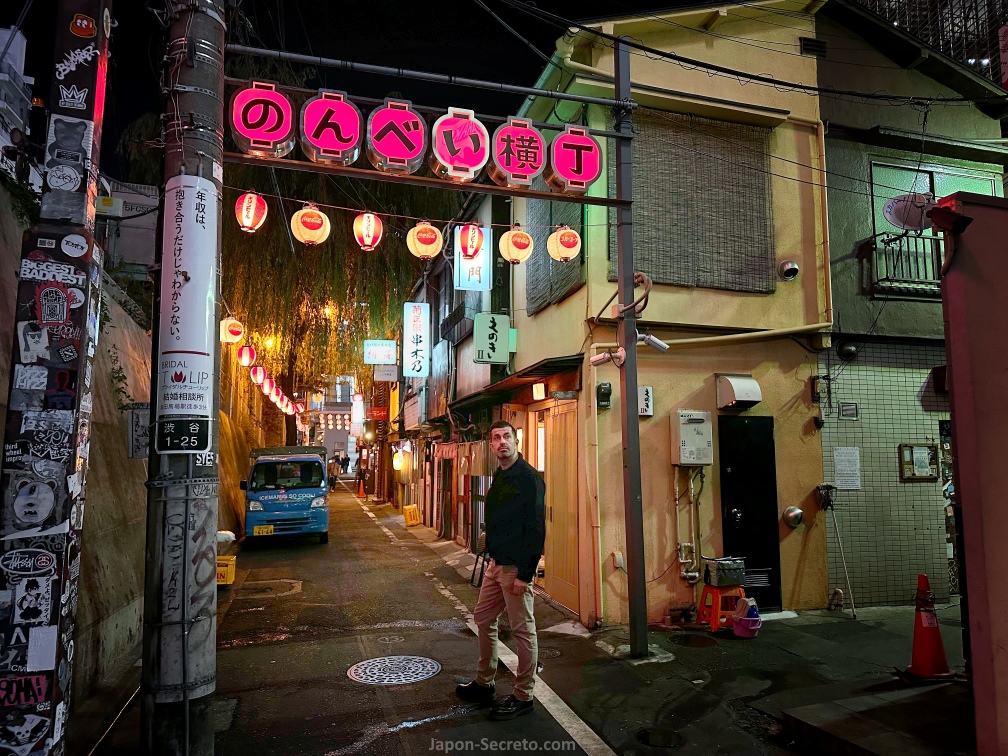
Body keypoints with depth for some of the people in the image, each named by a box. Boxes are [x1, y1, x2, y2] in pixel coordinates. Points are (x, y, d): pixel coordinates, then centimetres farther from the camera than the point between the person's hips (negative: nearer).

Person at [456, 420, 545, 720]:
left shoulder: (529, 478, -17)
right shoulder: (499, 476, 11)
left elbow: (536, 529, -21)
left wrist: (525, 574, -22)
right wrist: (492, 556, 15)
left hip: (516, 568, -9)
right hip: (497, 563, 10)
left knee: (523, 630, 3)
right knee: (483, 619, 18)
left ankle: (522, 697, 17)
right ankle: (484, 683, 34)